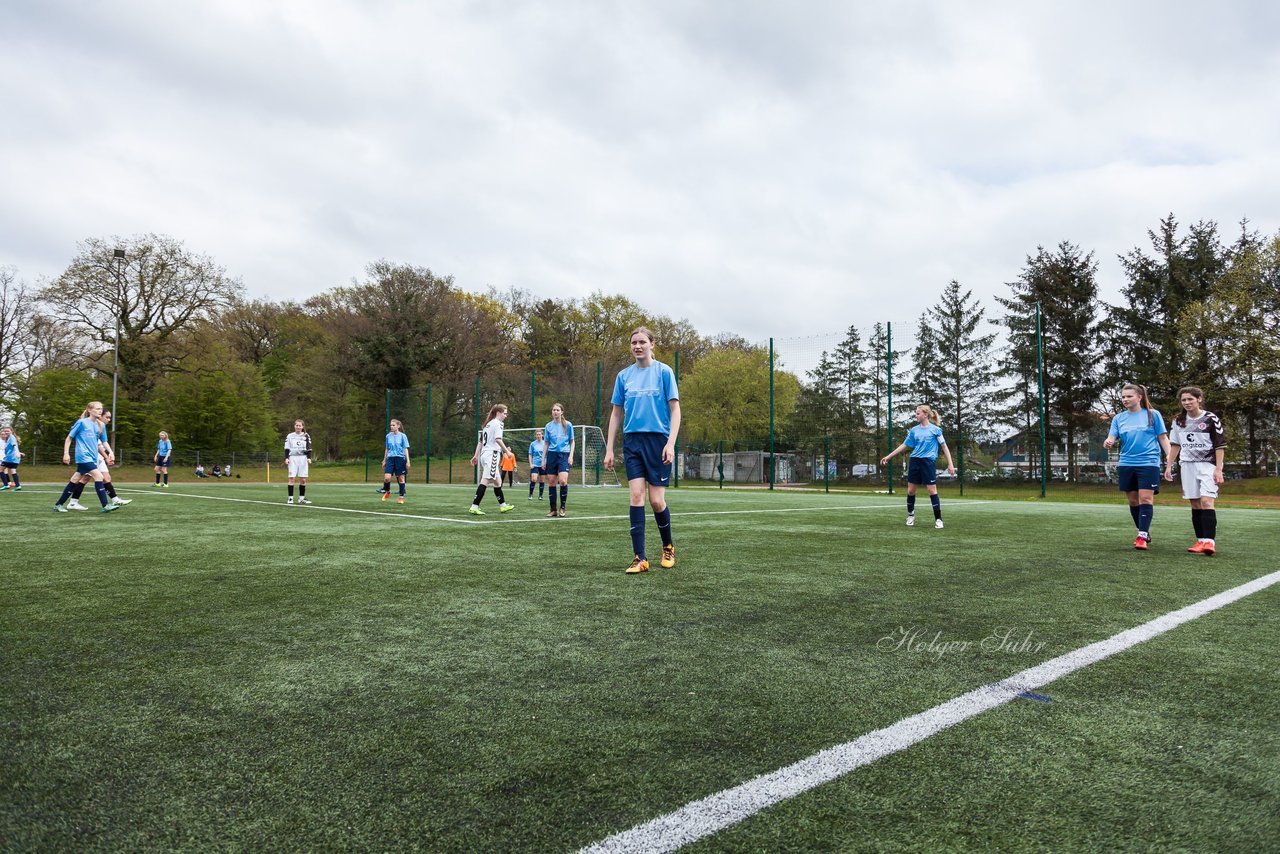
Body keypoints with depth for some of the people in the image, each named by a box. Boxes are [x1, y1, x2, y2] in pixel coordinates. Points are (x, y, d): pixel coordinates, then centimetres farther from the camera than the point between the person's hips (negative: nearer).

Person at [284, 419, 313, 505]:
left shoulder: (306, 436, 7)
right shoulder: (290, 436, 7)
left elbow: (308, 448, 6)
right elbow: (287, 448, 7)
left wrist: (309, 458, -5)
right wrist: (286, 458, -5)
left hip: (303, 458, 1)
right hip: (293, 458, -1)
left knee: (303, 479, 0)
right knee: (291, 478, -8)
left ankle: (301, 498, 9)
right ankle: (290, 498, -6)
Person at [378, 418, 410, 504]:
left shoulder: (403, 436, -1)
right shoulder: (388, 436, 9)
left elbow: (405, 449, -1)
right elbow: (387, 449, 17)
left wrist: (408, 461, -7)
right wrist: (384, 460, 17)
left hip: (400, 458, -2)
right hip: (390, 458, 2)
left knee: (400, 478, 1)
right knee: (387, 477, -12)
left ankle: (401, 497, 11)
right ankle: (387, 491, 16)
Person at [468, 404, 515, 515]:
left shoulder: (488, 424, 21)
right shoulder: (497, 423, -6)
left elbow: (480, 441, 21)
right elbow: (498, 439, -18)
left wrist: (476, 455, 21)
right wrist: (507, 451, -11)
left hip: (484, 455, 10)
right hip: (492, 455, -10)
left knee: (498, 481, 16)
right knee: (485, 481, -13)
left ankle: (503, 505, 24)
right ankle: (474, 507, -19)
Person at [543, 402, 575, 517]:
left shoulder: (568, 425, 2)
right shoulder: (548, 426, 8)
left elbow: (572, 442, 8)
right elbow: (546, 443, 14)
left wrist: (571, 455, -4)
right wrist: (543, 459, 11)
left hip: (564, 455, -3)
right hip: (552, 455, 3)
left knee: (563, 480, -19)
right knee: (552, 482, 1)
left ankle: (562, 507, -4)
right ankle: (553, 509, 8)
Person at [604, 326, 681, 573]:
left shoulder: (664, 372, 0)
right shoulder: (624, 375, 10)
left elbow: (675, 410, -3)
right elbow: (616, 414, 14)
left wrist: (670, 444, -14)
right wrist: (609, 449, 9)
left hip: (658, 440, -3)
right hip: (632, 441, 3)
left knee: (656, 500, -3)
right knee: (636, 496, -6)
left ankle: (668, 546, 24)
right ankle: (639, 558, -2)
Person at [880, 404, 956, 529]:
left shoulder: (935, 429, -3)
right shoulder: (914, 430, 8)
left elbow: (944, 446, 0)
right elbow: (905, 445, 14)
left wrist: (950, 464, -7)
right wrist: (888, 457, 13)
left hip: (928, 462, -4)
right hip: (914, 461, 4)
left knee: (932, 490, -7)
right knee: (910, 490, 7)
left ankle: (938, 519, 2)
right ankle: (910, 515, 26)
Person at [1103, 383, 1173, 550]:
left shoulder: (1153, 415, 2)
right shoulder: (1119, 418, 9)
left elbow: (1163, 438, 3)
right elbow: (1112, 438, 1)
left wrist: (1170, 457, -9)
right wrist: (1108, 443, -23)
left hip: (1148, 463, -4)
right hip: (1126, 464, 4)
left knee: (1145, 499, -12)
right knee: (1133, 500, 8)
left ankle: (1142, 536, -12)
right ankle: (1145, 534, 22)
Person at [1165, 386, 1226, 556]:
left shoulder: (1211, 419, -3)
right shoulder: (1178, 421, 10)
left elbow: (1220, 445, -4)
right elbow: (1174, 445, 18)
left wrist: (1218, 469, -10)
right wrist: (1169, 465, 13)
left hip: (1208, 465, -5)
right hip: (1188, 466, 5)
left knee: (1206, 501, -17)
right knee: (1195, 504, 3)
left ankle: (1210, 541, -22)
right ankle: (1201, 541, 5)